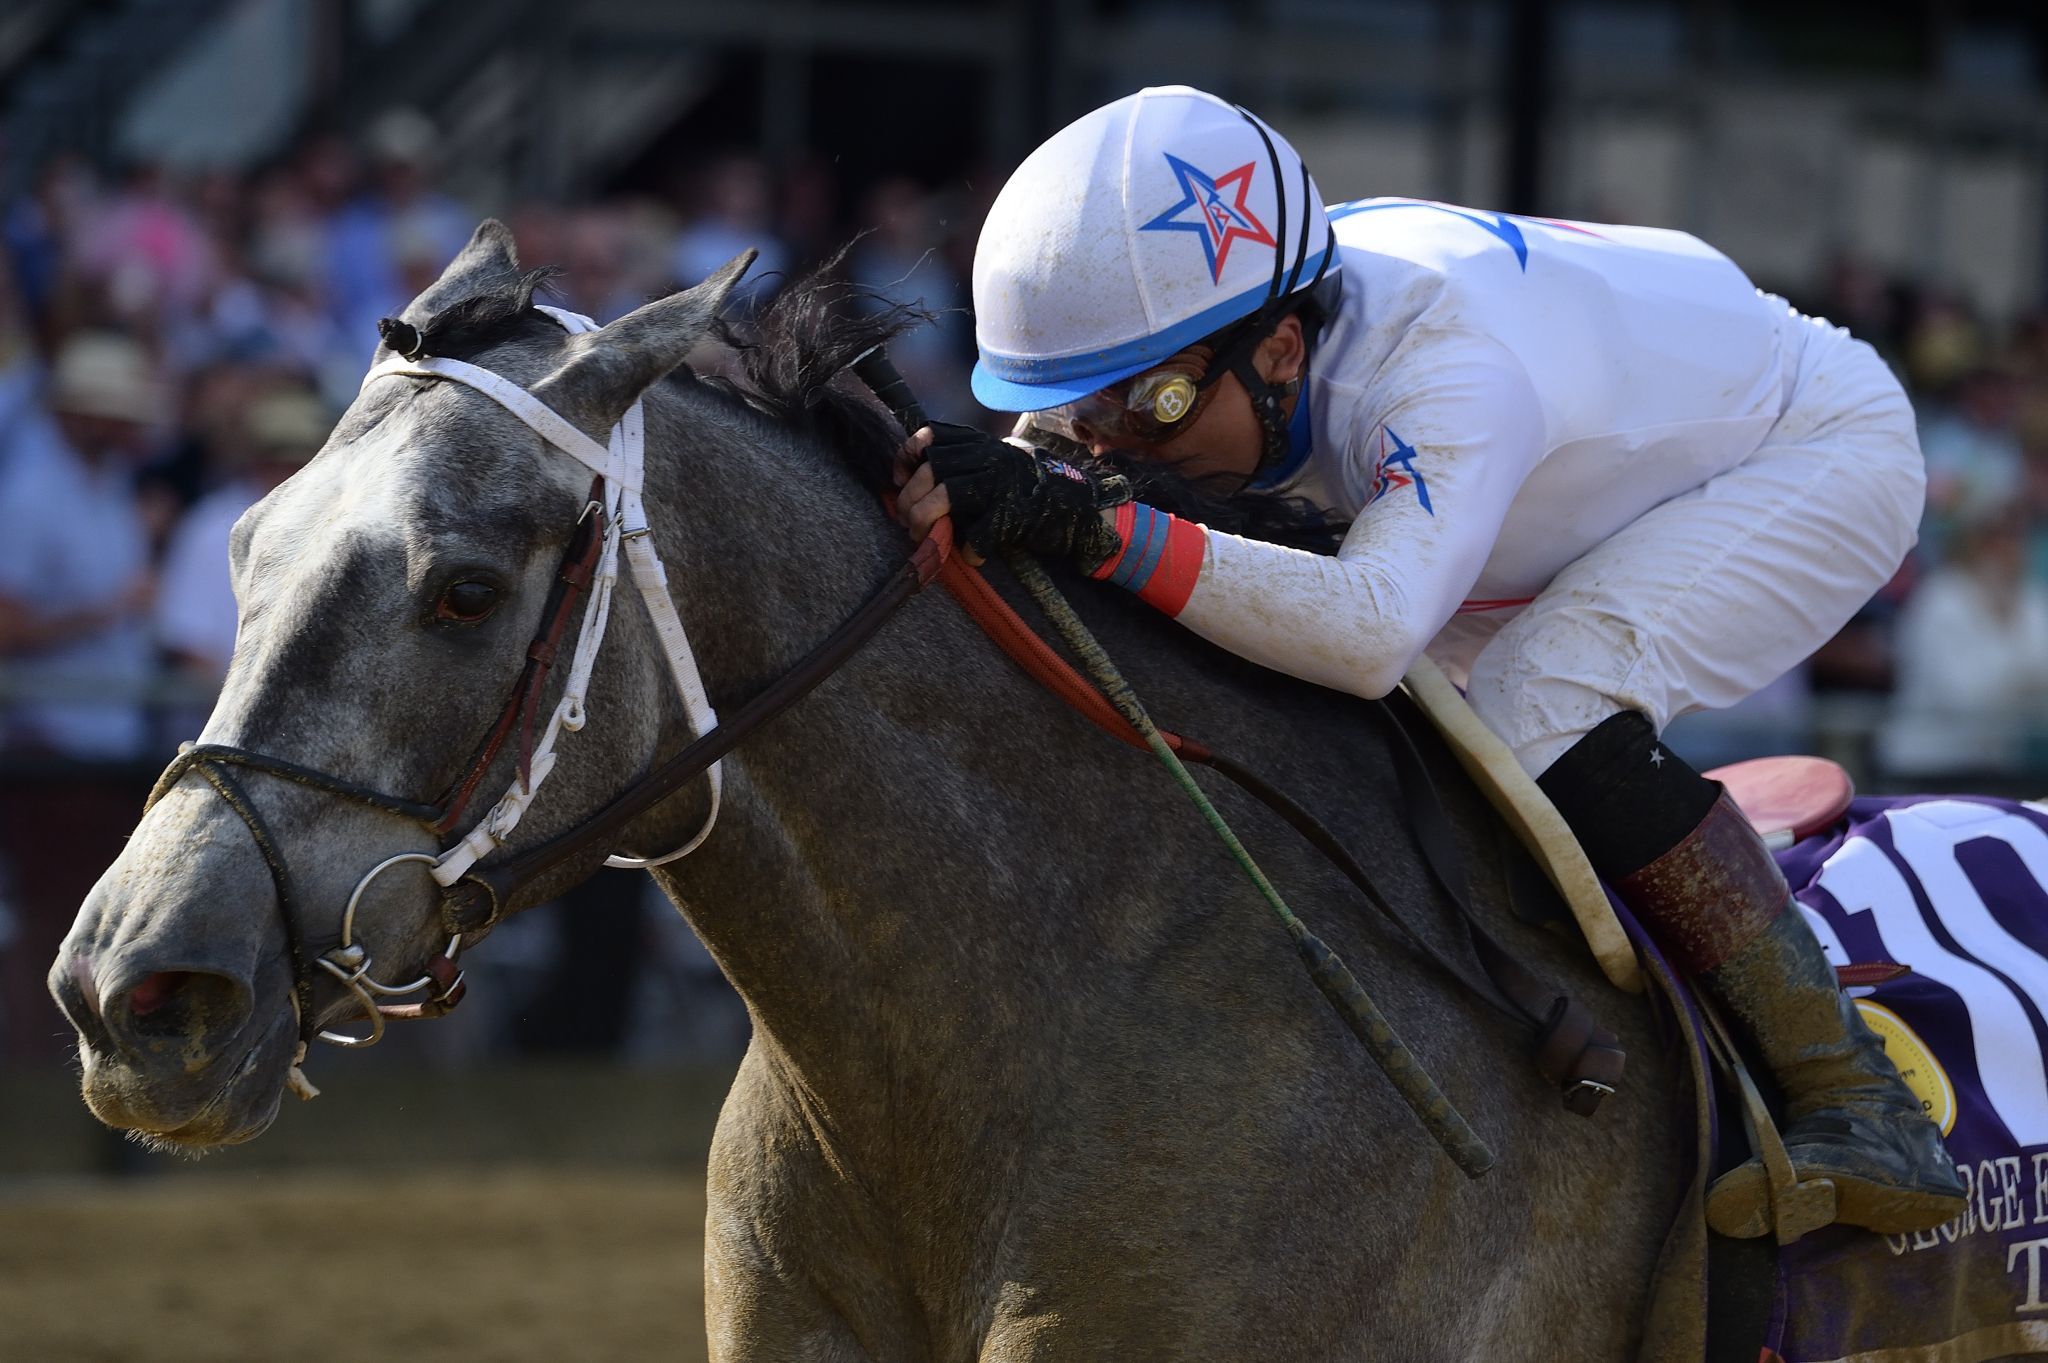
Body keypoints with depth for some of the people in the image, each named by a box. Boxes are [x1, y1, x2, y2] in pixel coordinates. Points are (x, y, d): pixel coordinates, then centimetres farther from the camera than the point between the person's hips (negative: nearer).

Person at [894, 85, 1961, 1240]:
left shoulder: (1449, 368, -43)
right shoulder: (1203, 351, -18)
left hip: (1824, 445, -9)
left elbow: (1375, 628, -57)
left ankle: (1859, 1106, -24)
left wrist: (1096, 526, -65)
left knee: (1547, 709, -32)